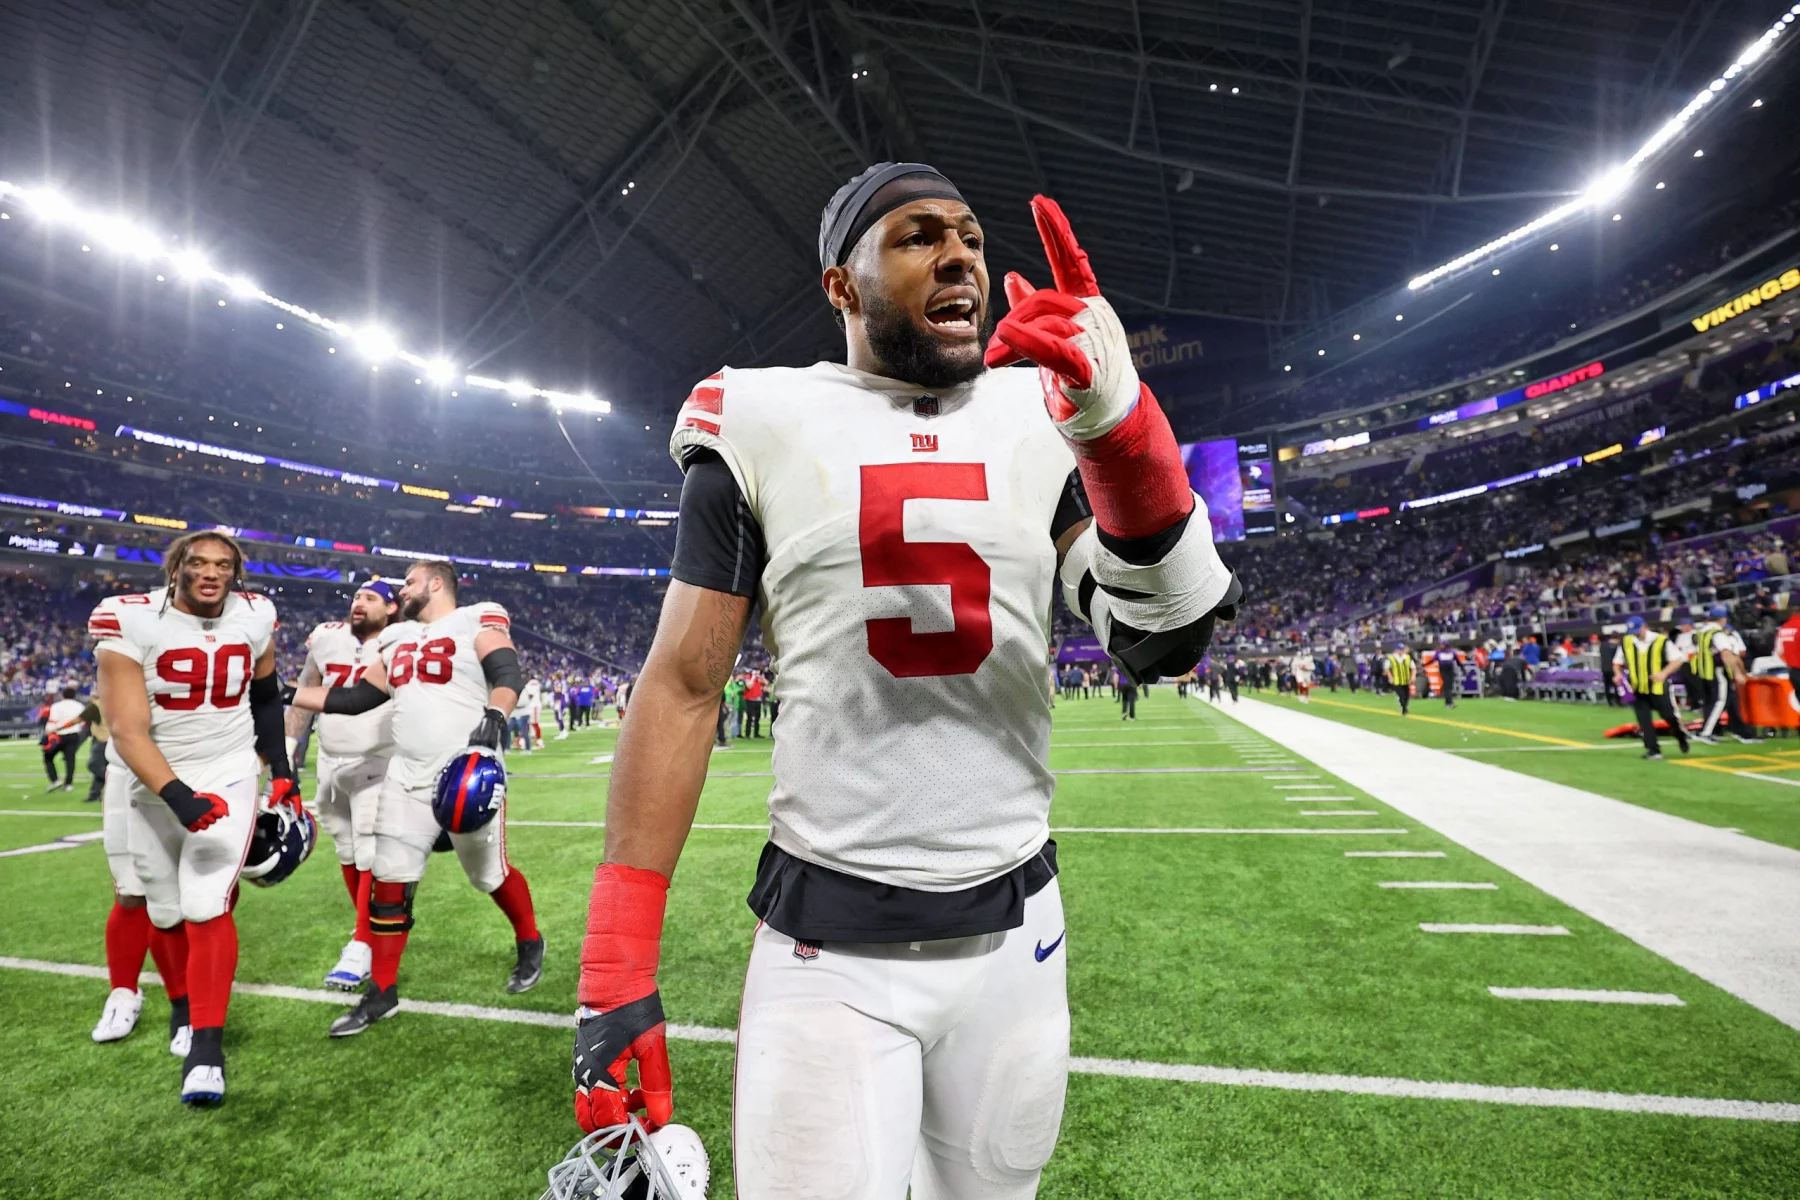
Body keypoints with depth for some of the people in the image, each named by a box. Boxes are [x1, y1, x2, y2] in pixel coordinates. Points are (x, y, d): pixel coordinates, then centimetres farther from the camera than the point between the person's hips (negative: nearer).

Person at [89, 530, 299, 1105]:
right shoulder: (130, 621, -16)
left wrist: (282, 771, 9)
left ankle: (205, 1047, -1)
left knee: (207, 907, -9)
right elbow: (127, 730, -20)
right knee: (163, 909, 12)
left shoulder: (255, 616, -5)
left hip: (227, 775, 0)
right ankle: (186, 1006, 37)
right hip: (147, 781, 0)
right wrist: (175, 795, -34)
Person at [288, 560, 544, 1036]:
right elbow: (357, 699, 20)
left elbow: (509, 674, -21)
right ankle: (381, 992, 22)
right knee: (390, 882, 7)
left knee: (490, 874, 7)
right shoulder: (398, 639, 15)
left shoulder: (476, 622, -7)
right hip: (407, 776, 7)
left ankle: (530, 944, 33)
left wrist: (494, 717, -38)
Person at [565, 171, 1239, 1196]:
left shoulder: (1047, 418, 2)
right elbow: (684, 687, -5)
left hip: (1014, 928, 3)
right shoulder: (764, 426, -4)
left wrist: (1120, 420, -22)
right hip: (825, 942, -2)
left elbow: (1164, 642, -6)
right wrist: (616, 972, -7)